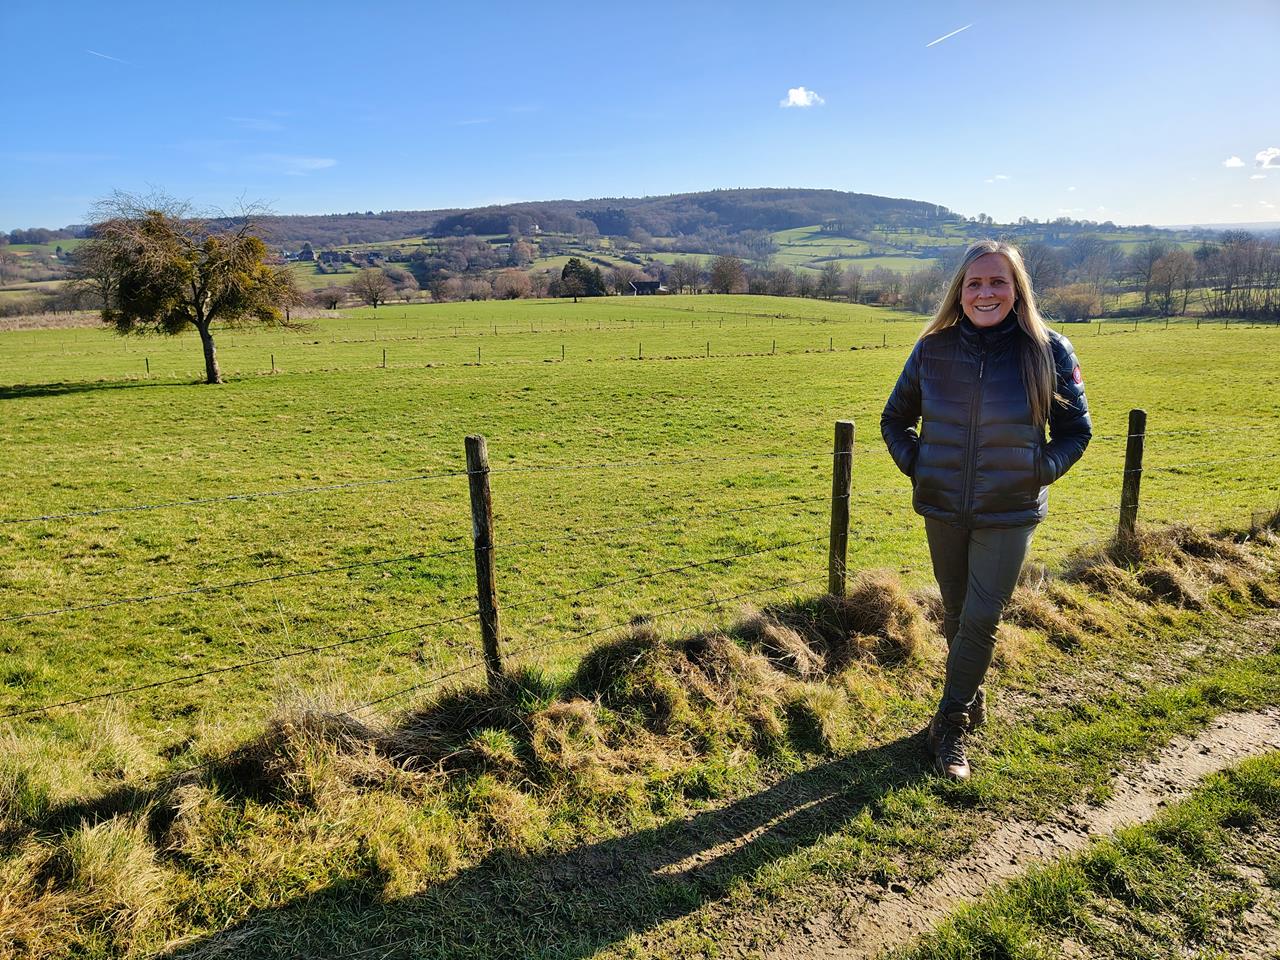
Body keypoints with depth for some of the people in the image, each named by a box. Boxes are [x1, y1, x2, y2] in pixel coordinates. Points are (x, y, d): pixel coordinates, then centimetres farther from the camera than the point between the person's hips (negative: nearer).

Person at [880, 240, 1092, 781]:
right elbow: (895, 420, 10)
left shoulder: (1048, 350, -8)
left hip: (1010, 514, -2)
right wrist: (917, 467, -1)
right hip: (943, 510, 2)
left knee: (982, 619, -3)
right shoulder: (934, 348, -4)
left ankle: (951, 725, 13)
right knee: (956, 614, 14)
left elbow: (1075, 429, 5)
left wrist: (1039, 472, -6)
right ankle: (971, 699, 37)